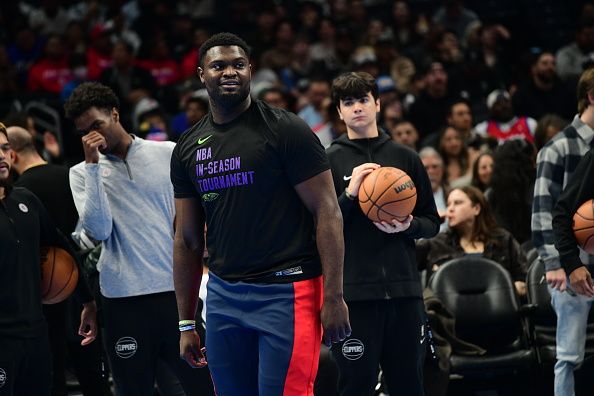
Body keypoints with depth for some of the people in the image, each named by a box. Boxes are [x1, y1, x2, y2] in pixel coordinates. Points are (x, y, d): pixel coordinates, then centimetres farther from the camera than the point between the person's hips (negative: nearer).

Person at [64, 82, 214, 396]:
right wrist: (93, 165, -8)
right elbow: (99, 231, -7)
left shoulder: (169, 154, 8)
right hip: (122, 299, 0)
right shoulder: (82, 173, 8)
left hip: (176, 289, 0)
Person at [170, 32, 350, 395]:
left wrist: (334, 297, -16)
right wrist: (186, 323, 14)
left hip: (287, 293, -6)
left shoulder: (286, 130, -5)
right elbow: (188, 240, 16)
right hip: (224, 294, 6)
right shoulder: (189, 148, 12)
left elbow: (327, 212, -9)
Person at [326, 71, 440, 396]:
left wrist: (409, 226, -6)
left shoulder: (405, 158, 11)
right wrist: (349, 194, -14)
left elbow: (432, 222, 15)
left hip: (403, 288, 3)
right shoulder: (330, 161, 4)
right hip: (354, 291, -3)